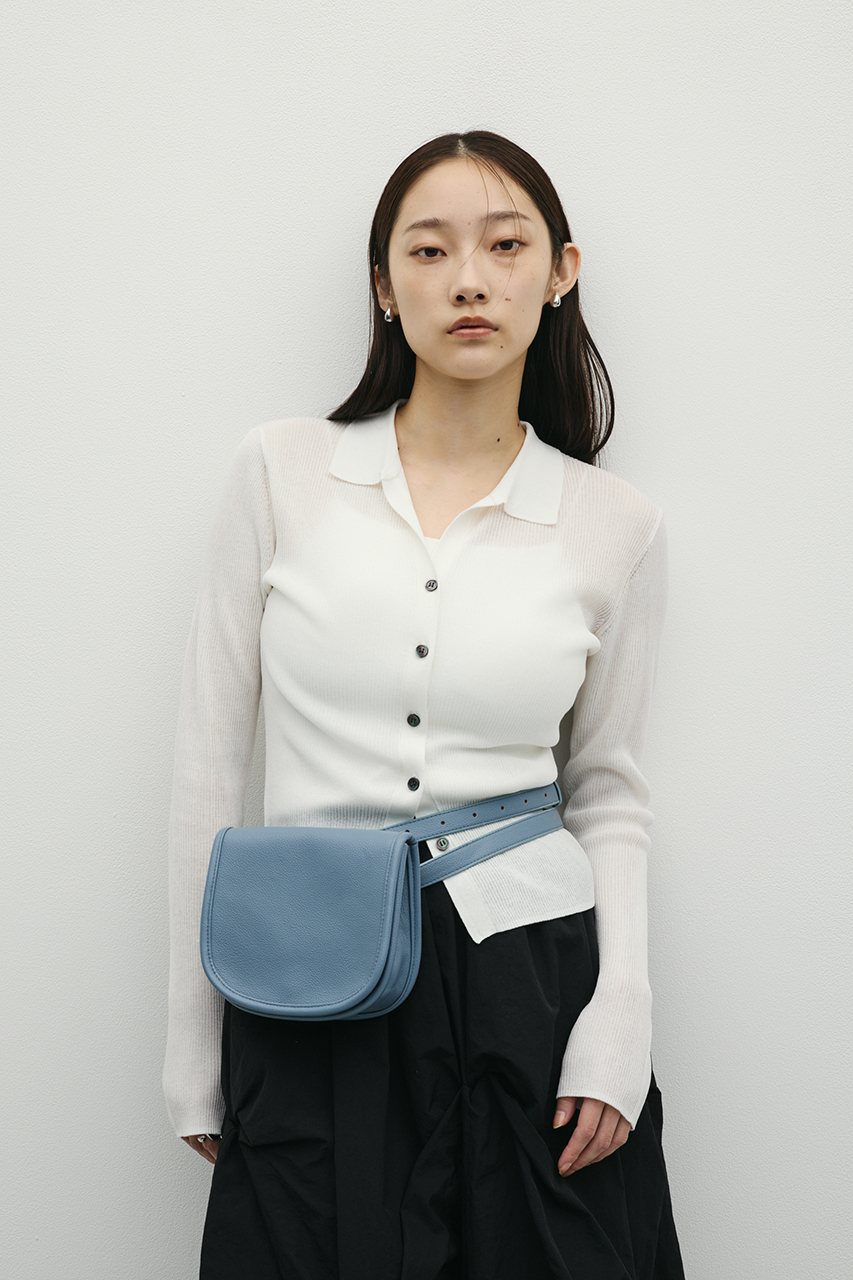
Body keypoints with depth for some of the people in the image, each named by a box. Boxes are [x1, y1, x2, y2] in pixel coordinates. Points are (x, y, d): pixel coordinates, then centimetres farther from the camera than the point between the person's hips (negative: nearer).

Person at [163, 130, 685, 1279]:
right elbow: (210, 763, 2)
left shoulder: (615, 526, 2)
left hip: (531, 976, 1)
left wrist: (620, 1025, -6)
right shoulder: (282, 471, 0)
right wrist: (194, 1050, 3)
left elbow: (609, 795, 9)